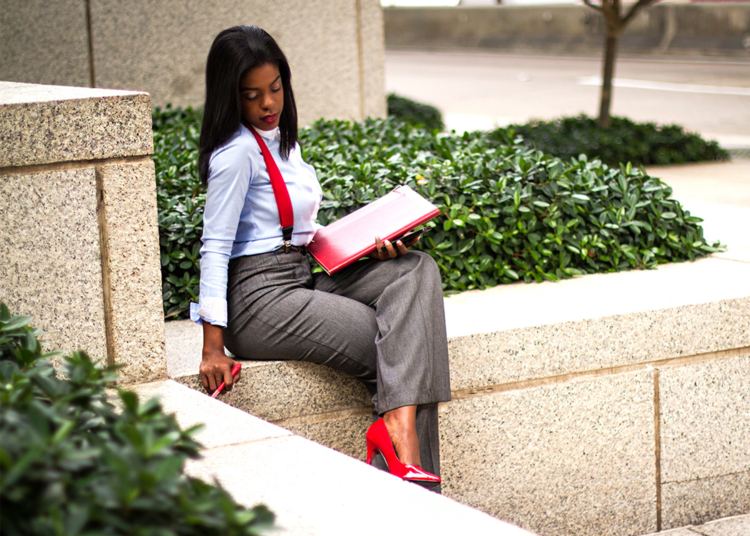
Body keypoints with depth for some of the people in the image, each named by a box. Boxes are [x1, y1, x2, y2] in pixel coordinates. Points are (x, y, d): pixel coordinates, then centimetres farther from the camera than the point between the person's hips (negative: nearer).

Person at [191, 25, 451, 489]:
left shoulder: (283, 140, 16)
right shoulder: (237, 152, -12)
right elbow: (215, 247, -15)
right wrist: (214, 347, -19)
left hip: (304, 279, 9)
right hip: (261, 299, -9)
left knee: (416, 269, -12)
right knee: (402, 348, -14)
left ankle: (399, 422, -23)